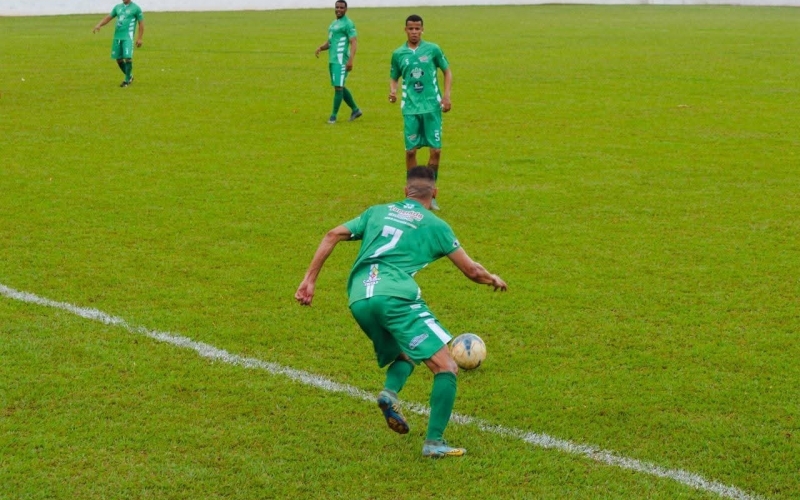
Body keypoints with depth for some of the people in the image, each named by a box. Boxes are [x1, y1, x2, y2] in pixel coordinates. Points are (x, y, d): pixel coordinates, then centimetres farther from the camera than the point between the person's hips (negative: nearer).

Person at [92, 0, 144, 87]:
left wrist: (139, 38, -6)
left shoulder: (136, 8, 0)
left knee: (127, 57, -15)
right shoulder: (117, 7, 15)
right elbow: (108, 17, 18)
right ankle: (129, 77, 25)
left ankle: (127, 80, -2)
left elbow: (141, 23, 0)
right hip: (117, 37, 5)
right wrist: (99, 25, 1)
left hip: (128, 37, -5)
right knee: (119, 59, 6)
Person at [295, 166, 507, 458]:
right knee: (446, 367, -1)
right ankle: (434, 442, -13)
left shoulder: (377, 212, 26)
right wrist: (493, 280, 39)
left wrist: (310, 279, 18)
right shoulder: (435, 225, 15)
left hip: (359, 299, 5)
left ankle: (390, 391, -4)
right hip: (394, 296, -5)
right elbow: (471, 271, 18)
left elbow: (332, 235, 18)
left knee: (405, 353, 27)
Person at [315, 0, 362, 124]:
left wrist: (351, 60, -25)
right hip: (332, 60, 10)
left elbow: (354, 43, -16)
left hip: (341, 61, -10)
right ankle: (355, 110, 25)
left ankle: (334, 115, -3)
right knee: (340, 87, 14)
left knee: (338, 87, -8)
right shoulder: (333, 23, 19)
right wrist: (321, 47, 5)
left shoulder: (348, 24, -9)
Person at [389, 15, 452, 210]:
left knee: (436, 150, -2)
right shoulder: (398, 54, 5)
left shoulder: (433, 49, 2)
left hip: (432, 106, 0)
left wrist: (446, 95, -1)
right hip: (410, 108, 1)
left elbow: (447, 71, 10)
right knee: (410, 151, 0)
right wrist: (392, 91, -5)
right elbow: (394, 77, 16)